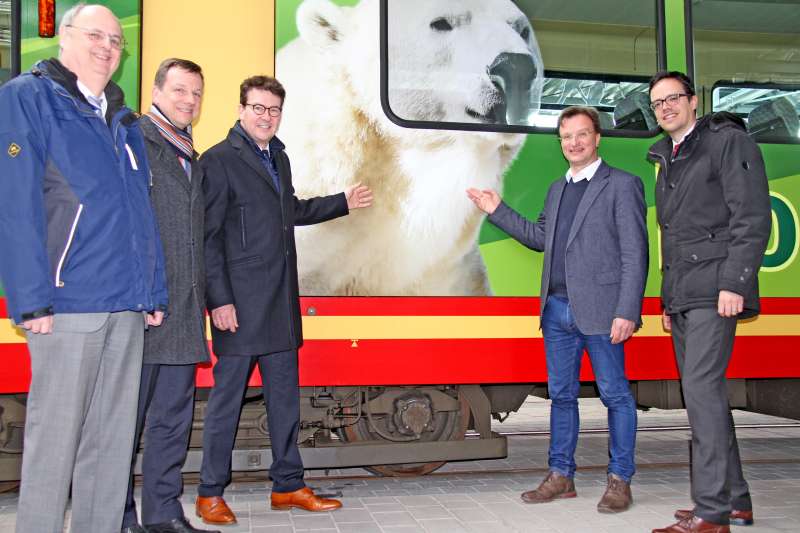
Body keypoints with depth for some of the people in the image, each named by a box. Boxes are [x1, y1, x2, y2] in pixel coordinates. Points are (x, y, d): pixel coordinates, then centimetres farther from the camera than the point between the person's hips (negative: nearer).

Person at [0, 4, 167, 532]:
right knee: (55, 436, 0)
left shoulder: (124, 121, 19)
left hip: (126, 304, 6)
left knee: (114, 435, 11)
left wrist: (154, 291, 10)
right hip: (67, 301, -6)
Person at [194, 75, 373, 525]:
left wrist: (343, 202, 29)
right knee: (227, 397, 1)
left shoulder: (279, 158, 16)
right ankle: (211, 493, 14)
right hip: (240, 304, -7)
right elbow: (209, 237, -12)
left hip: (281, 303, 8)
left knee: (285, 395, 12)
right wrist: (219, 300, -16)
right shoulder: (219, 160, -8)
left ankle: (288, 485, 23)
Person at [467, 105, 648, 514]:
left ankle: (620, 481, 13)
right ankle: (561, 476, 23)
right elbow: (540, 238, 25)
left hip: (600, 311, -7)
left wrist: (627, 312, -16)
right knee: (561, 395, 12)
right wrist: (498, 211, 17)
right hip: (557, 311, 7)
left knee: (615, 395, 3)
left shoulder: (622, 185, -3)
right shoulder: (557, 189, 18)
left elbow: (635, 254, -9)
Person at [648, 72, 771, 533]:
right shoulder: (667, 160, 22)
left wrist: (734, 283, -19)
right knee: (705, 393, 9)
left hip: (714, 293, -8)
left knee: (702, 387, -15)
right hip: (681, 298, 8)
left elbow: (753, 217, -11)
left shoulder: (728, 141, -1)